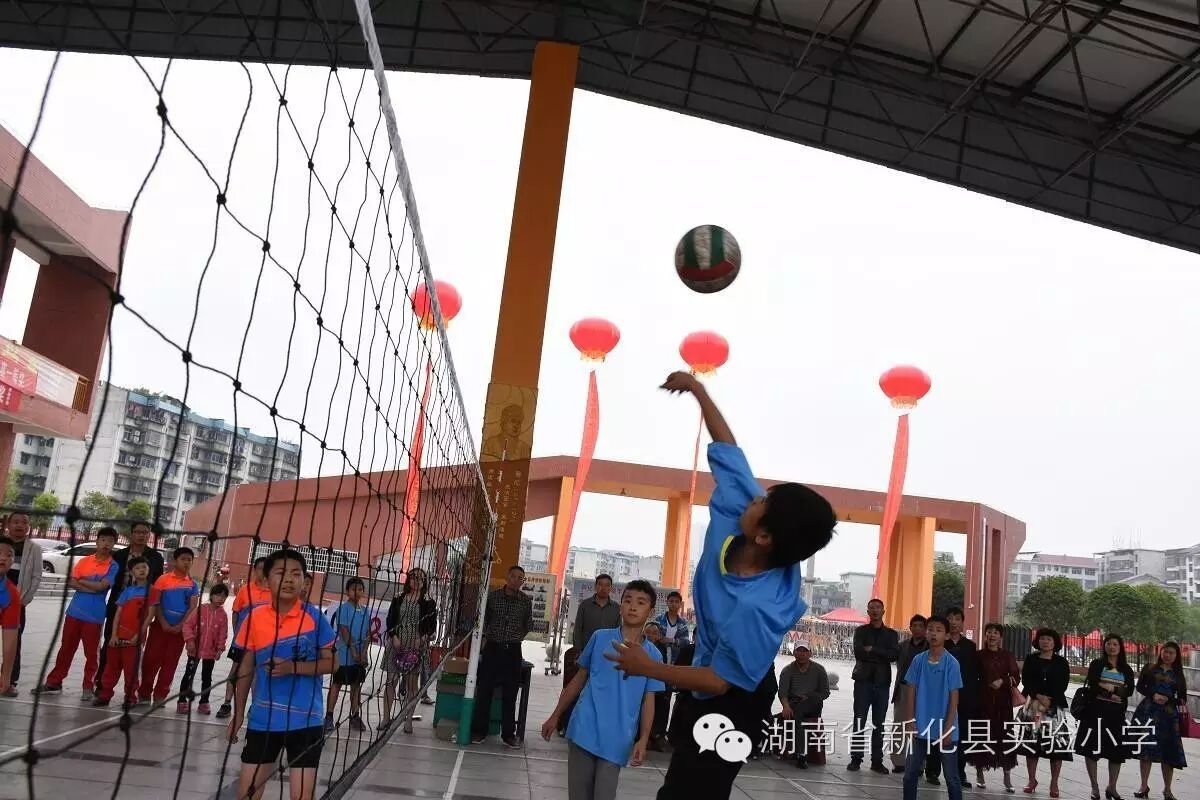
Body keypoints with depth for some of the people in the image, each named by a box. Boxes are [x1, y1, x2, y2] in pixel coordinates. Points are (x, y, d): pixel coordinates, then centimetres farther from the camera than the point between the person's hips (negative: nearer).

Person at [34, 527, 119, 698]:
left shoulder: (113, 566, -5)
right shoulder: (84, 561, 6)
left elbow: (101, 586, -15)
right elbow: (71, 583, -1)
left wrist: (81, 580, -3)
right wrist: (91, 588, -14)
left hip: (94, 616, -3)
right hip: (74, 612, 4)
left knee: (91, 653, 2)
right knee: (66, 648, 13)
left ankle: (88, 687, 10)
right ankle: (54, 682, 24)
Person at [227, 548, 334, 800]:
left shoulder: (315, 617, -9)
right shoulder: (254, 618, -2)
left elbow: (331, 663, -4)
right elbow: (246, 669, 8)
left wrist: (293, 667, -19)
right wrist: (238, 713, 10)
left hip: (306, 720, -2)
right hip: (262, 719, 3)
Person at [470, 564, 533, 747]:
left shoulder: (526, 601, 0)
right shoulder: (493, 596, -2)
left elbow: (528, 625, 13)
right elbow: (484, 619, 8)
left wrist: (517, 638, 10)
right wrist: (486, 637, 5)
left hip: (513, 651, 0)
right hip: (492, 648, 0)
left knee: (510, 694, 5)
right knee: (484, 690, 2)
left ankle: (508, 734, 13)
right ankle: (479, 731, 13)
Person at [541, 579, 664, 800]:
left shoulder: (653, 655, 2)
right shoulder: (600, 637, 3)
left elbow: (648, 701, 3)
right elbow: (579, 679, 11)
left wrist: (643, 740, -9)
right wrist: (555, 715, 12)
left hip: (616, 740, -1)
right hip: (584, 730, 1)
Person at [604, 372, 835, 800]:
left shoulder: (758, 609, -41)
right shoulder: (733, 517, -23)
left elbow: (720, 681, -28)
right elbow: (728, 451, -8)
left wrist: (649, 668, -20)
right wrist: (698, 389, -1)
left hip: (730, 703, -8)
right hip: (707, 674, 9)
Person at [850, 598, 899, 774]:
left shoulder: (891, 634, 11)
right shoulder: (861, 631, 9)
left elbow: (894, 655, -6)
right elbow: (858, 652, -7)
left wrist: (872, 650, -11)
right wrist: (881, 656, -6)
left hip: (882, 682, 1)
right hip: (863, 680, -1)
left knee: (879, 724, 4)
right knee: (859, 721, -3)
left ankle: (877, 761, 10)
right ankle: (855, 759, 2)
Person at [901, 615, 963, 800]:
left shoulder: (951, 663, -8)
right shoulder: (918, 660, 0)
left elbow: (954, 698, -7)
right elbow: (910, 692, 3)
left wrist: (947, 728, -11)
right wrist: (909, 722, -3)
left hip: (945, 729, -3)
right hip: (921, 728, 3)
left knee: (951, 777, 7)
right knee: (910, 773, 8)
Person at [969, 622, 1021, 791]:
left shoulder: (1007, 656, 7)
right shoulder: (979, 655, 5)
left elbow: (1016, 677, 3)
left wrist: (1003, 681, -13)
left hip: (1002, 701, 1)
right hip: (983, 700, 0)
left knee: (1004, 736, -2)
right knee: (982, 735, 0)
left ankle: (1007, 778, 3)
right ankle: (979, 774, 12)